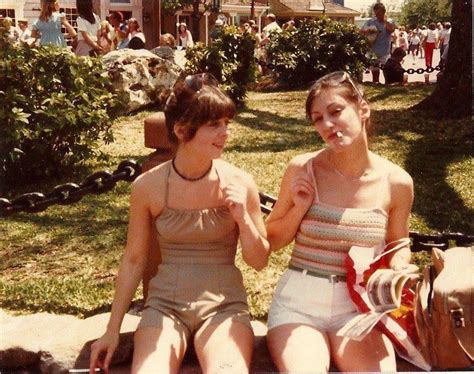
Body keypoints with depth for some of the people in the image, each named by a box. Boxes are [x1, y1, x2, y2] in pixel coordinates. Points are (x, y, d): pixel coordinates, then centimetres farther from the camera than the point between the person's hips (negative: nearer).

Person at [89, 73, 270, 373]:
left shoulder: (239, 183, -7)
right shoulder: (148, 186, -7)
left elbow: (259, 261, 3)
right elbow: (134, 261, 4)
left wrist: (243, 218, -16)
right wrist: (113, 330, 7)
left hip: (223, 305, 0)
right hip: (165, 305, 1)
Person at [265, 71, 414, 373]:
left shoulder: (397, 182, -2)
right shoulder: (302, 169, -5)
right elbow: (272, 241, 8)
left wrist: (397, 272, -5)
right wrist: (299, 208, -9)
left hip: (360, 305, 1)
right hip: (299, 301, -1)